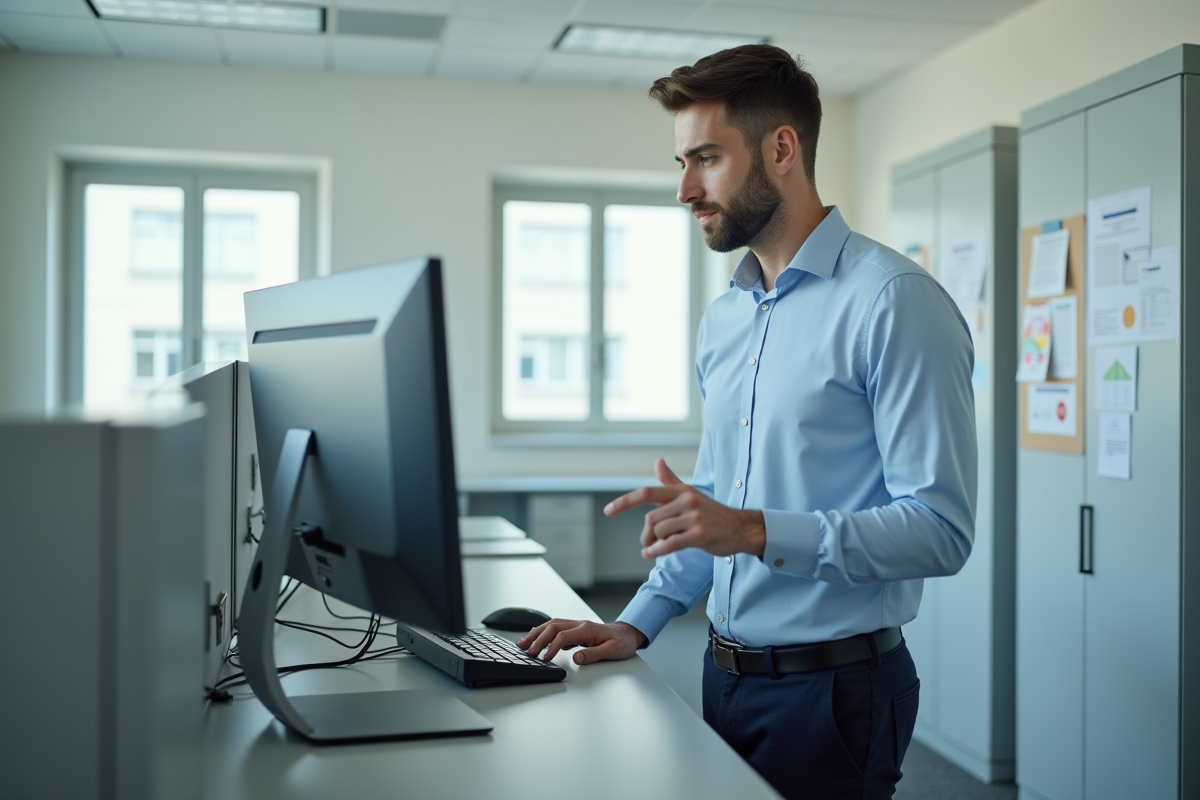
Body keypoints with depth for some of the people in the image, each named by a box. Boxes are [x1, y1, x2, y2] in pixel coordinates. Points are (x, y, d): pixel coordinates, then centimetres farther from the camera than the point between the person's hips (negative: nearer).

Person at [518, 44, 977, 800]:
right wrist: (637, 624, 8)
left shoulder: (894, 302, -15)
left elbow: (941, 530, -20)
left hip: (832, 687, -7)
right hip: (726, 675, 7)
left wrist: (757, 533, -28)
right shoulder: (723, 318, 10)